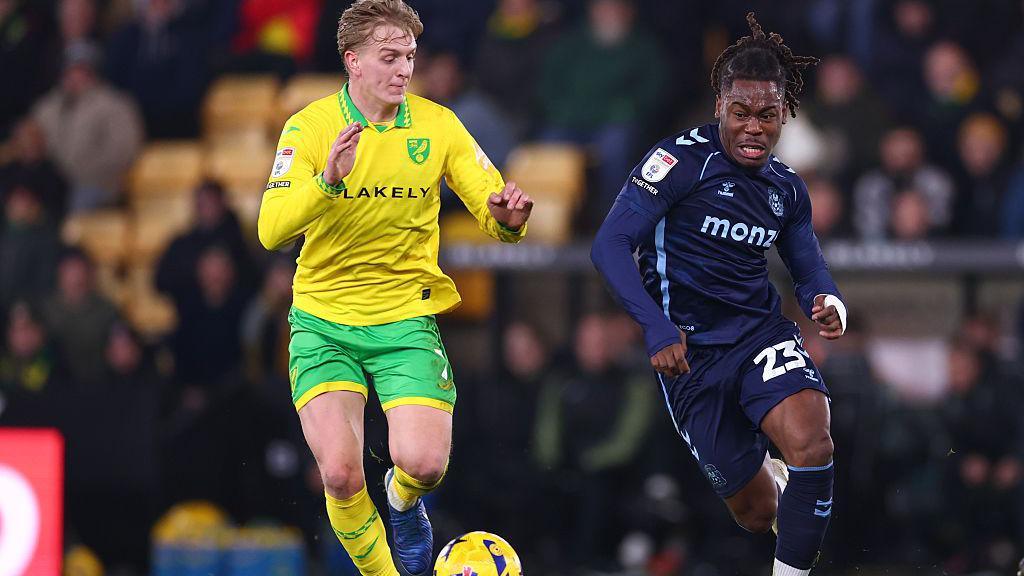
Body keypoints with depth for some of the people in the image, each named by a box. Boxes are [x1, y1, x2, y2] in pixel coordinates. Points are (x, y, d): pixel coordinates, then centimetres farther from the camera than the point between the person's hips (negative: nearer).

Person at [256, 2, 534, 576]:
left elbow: (493, 212, 0)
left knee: (424, 463, -17)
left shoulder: (436, 124, -1)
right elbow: (272, 231, -18)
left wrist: (507, 219, -25)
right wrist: (328, 181, -36)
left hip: (407, 320, 1)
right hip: (324, 323, -1)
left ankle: (404, 501, 21)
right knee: (341, 473, -17)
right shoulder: (310, 126, -7)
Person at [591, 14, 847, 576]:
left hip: (761, 332, 3)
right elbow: (610, 245, -16)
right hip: (690, 350, -3)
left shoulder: (786, 188, 6)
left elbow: (809, 270, 16)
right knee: (757, 512, 5)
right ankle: (766, 476, 43)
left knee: (811, 444, -29)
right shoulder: (684, 157, -11)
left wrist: (828, 303, -9)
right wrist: (658, 329, -27)